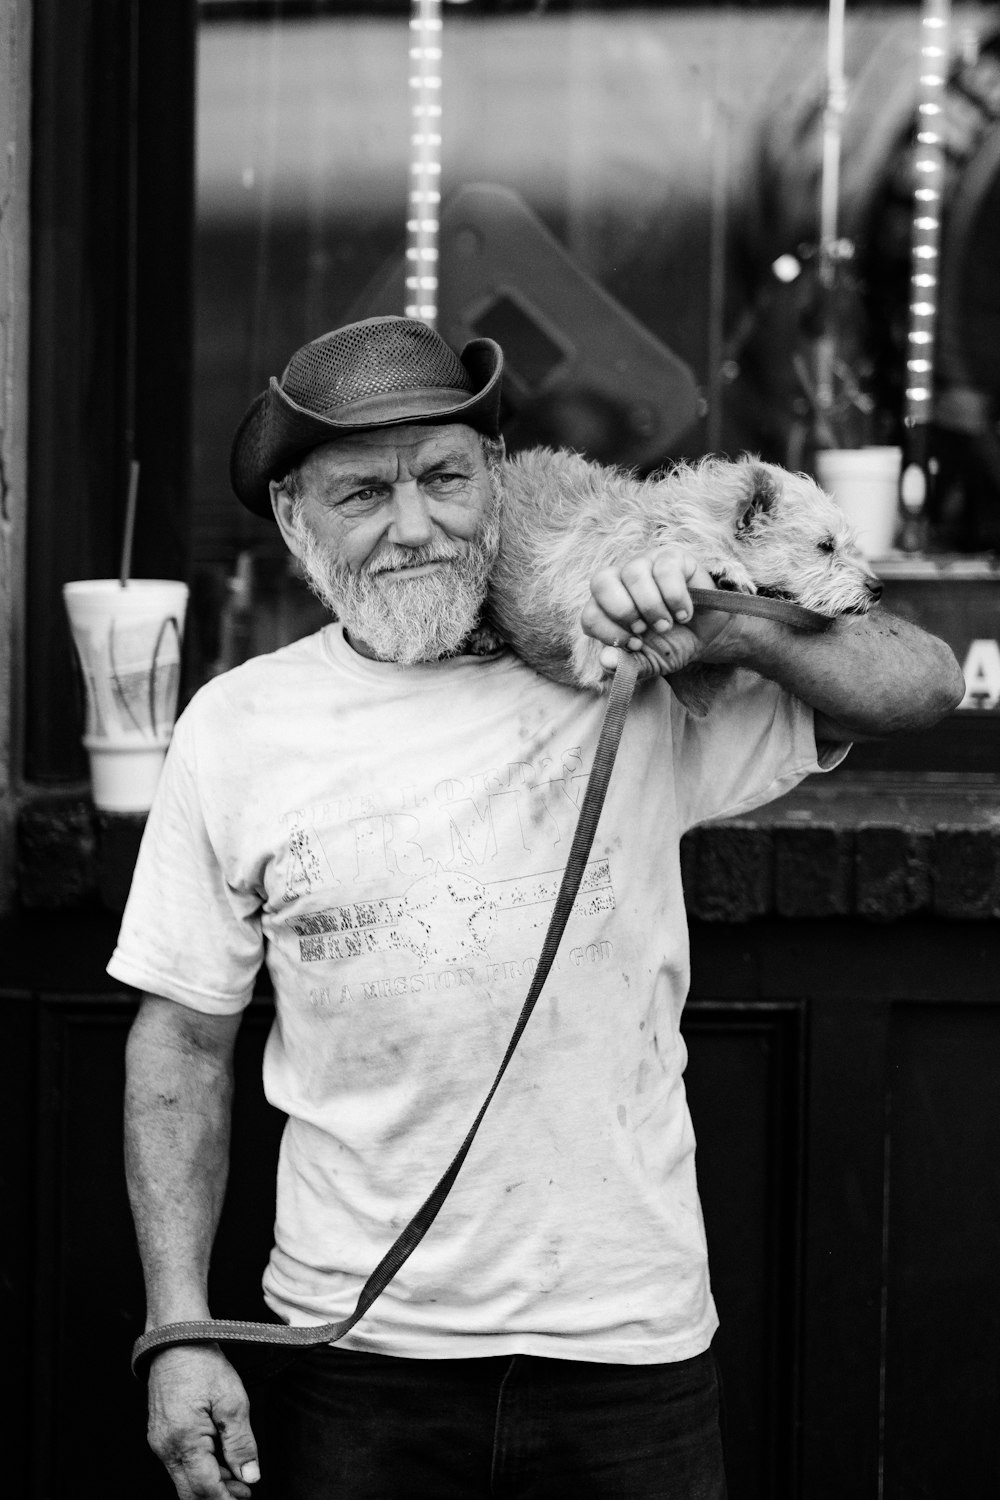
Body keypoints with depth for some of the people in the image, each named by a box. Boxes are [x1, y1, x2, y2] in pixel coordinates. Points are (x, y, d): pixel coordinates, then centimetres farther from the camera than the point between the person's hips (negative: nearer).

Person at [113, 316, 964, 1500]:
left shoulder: (629, 687, -3)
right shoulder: (236, 729, -1)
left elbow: (924, 685, 2)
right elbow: (182, 1043, 4)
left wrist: (725, 631, -16)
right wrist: (180, 1333, -1)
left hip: (627, 1344, 0)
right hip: (354, 1352, 0)